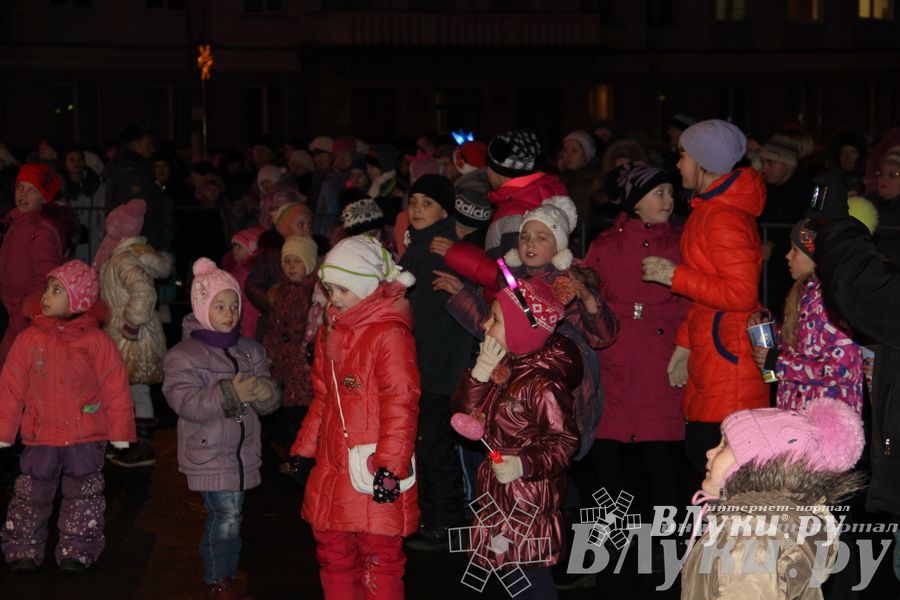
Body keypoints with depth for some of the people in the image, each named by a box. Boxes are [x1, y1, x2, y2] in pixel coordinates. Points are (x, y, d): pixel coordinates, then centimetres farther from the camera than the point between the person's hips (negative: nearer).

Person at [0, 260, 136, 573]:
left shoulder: (96, 341, -6)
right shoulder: (29, 339, -2)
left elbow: (115, 389, -3)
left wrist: (120, 433, -3)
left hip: (86, 438, -1)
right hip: (39, 437, 1)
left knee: (83, 495, 7)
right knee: (31, 495, 9)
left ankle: (77, 551, 20)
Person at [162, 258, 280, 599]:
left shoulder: (250, 351, 10)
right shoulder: (183, 355, -7)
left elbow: (270, 400, 7)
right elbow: (185, 402, -19)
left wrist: (263, 391, -17)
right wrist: (229, 394, -29)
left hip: (243, 452, 6)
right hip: (209, 453, -5)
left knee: (229, 516, 13)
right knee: (226, 516, -10)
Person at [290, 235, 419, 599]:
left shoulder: (390, 333, -14)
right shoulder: (330, 332, 13)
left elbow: (401, 405, -18)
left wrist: (389, 467, -21)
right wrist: (304, 448, 20)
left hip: (373, 470, -8)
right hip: (332, 469, 8)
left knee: (379, 560, 1)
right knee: (333, 554, 17)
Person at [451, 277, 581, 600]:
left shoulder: (542, 383, -21)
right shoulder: (504, 367, 5)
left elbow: (564, 441, -20)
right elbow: (466, 413, 5)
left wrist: (524, 465, -32)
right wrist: (480, 373, -10)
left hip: (529, 499, -9)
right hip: (501, 496, 9)